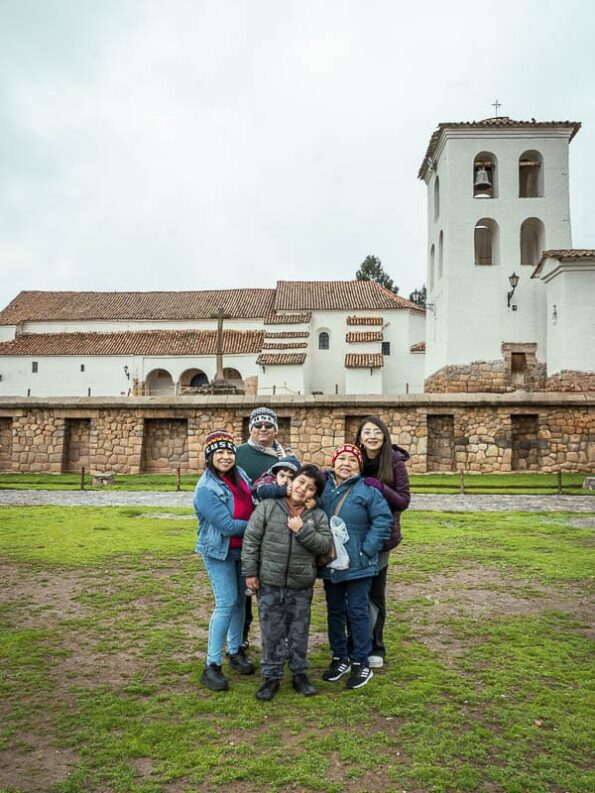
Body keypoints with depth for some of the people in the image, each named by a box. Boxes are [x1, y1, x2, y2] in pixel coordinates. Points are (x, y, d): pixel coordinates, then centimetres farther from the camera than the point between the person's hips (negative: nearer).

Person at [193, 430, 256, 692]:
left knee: (240, 599, 14)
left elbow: (254, 502, 13)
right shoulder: (206, 489, -21)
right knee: (227, 603, -8)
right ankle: (211, 665, 3)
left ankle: (235, 651, 31)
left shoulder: (240, 474, -1)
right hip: (219, 552, -6)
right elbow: (227, 525, -23)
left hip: (243, 549, 6)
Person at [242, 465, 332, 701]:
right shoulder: (267, 507, -7)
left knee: (299, 631, 14)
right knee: (272, 632, 9)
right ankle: (271, 676, 25)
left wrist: (302, 530, -19)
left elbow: (325, 545, -7)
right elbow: (251, 540, -5)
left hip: (301, 586, 2)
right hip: (269, 584, -1)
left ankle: (299, 673, 31)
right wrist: (250, 572, -6)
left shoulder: (317, 515, -1)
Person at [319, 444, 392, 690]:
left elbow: (383, 519, -10)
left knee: (358, 612, 5)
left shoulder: (367, 491, -9)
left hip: (357, 565, -4)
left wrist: (367, 549, -13)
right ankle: (340, 658, 32)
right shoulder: (322, 487, 1)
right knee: (335, 612, 16)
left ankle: (361, 663, 19)